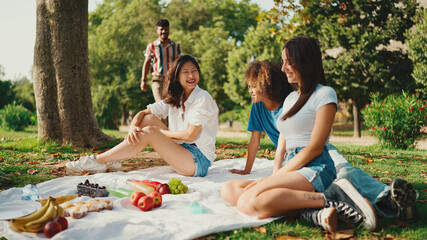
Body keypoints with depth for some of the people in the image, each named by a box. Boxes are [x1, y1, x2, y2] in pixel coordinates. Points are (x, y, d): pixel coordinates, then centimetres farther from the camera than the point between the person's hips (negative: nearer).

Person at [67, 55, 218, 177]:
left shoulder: (203, 99, -11)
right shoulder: (174, 99, 11)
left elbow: (190, 135, -18)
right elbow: (143, 112, 5)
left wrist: (158, 131, -9)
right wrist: (133, 127, -18)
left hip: (199, 161, -7)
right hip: (181, 151, 7)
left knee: (148, 133, -22)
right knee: (148, 118, -6)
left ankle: (97, 161, -12)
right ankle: (113, 161, -7)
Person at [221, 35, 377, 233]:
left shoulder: (324, 94, -1)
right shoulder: (290, 98, 24)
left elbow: (314, 148, -9)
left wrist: (275, 178, -11)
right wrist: (275, 176, 0)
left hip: (315, 170, -9)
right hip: (289, 170, 9)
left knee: (249, 203, -31)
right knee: (229, 189, -14)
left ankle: (330, 199, -22)